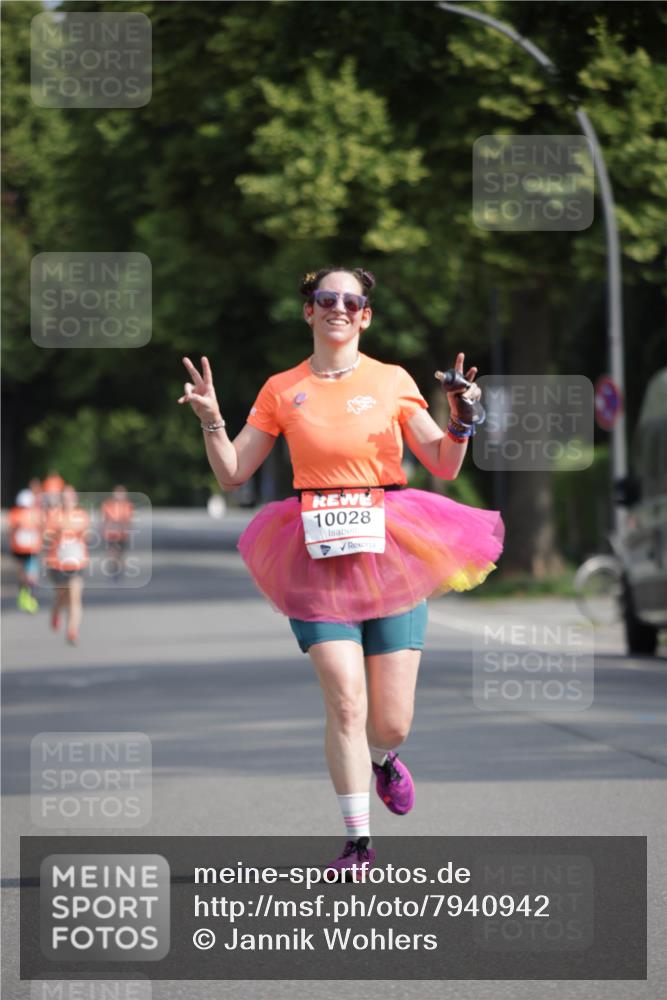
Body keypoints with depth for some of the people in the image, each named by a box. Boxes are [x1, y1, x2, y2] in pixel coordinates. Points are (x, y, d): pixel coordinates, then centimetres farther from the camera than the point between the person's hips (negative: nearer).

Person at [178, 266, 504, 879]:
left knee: (391, 723, 0)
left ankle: (381, 759, 38)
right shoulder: (282, 391, 7)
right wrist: (211, 420, -7)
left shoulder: (392, 382, 6)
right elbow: (233, 474, 9)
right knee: (345, 698, -16)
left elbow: (444, 467, 8)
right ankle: (358, 840, -4)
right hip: (318, 556, 0)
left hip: (390, 551, 0)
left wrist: (462, 421, -9)